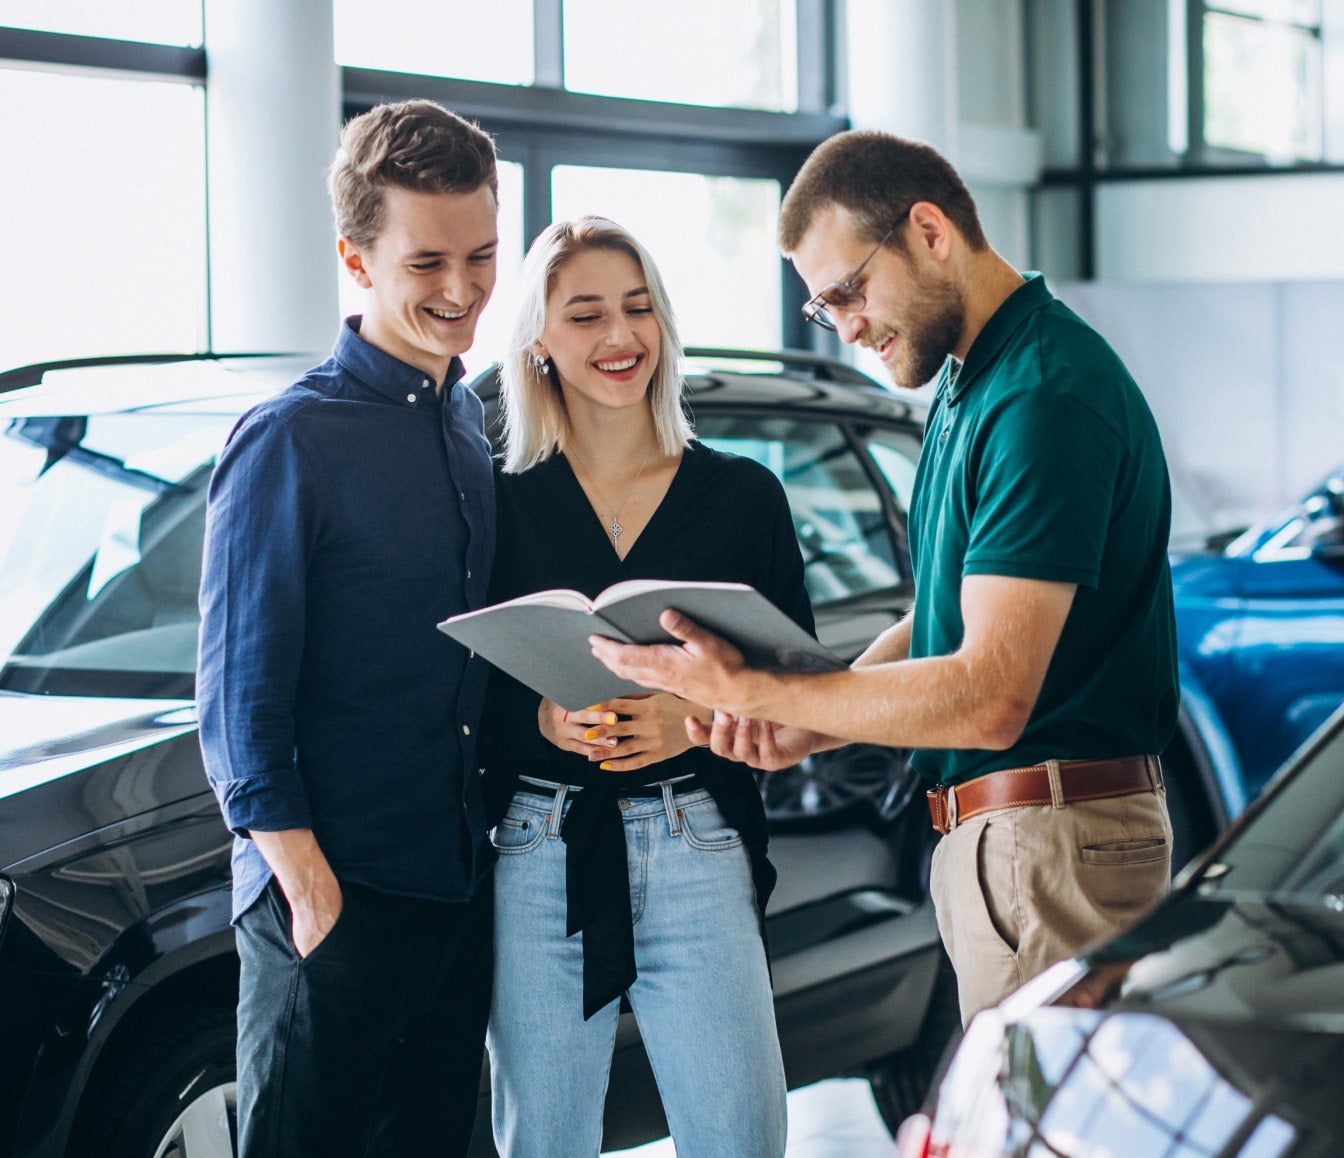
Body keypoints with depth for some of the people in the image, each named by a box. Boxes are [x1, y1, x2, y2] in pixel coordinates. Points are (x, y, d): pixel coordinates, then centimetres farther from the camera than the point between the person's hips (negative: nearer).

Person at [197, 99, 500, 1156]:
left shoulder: (470, 424, 12)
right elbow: (239, 692, -11)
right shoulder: (289, 441, -10)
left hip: (461, 889, 7)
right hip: (337, 899, -7)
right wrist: (302, 872, -17)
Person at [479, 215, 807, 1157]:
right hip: (540, 860, 1)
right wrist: (542, 720, -15)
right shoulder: (502, 503, 5)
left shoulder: (744, 495, 6)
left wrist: (695, 720, -13)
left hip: (698, 855, 0)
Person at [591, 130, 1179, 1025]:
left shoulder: (1047, 394, -18)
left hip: (1056, 841, -10)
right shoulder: (968, 383, 16)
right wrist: (807, 725, 3)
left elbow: (989, 698, -24)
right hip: (991, 832, 10)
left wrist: (750, 691, -20)